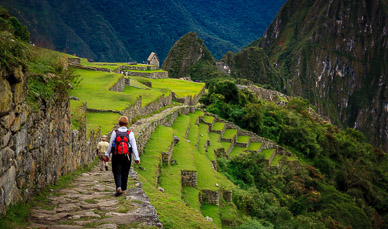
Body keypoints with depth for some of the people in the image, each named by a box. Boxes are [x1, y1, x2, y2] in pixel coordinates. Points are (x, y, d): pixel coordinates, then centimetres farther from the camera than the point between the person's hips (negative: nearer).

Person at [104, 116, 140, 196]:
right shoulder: (130, 133, -3)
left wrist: (107, 155, 13)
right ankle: (123, 189, 20)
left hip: (116, 156, -1)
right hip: (127, 157, 1)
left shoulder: (115, 133, -3)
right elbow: (134, 147, -3)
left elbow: (110, 145, 1)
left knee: (117, 173, 4)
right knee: (125, 174, 12)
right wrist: (137, 158, 2)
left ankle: (118, 188, -14)